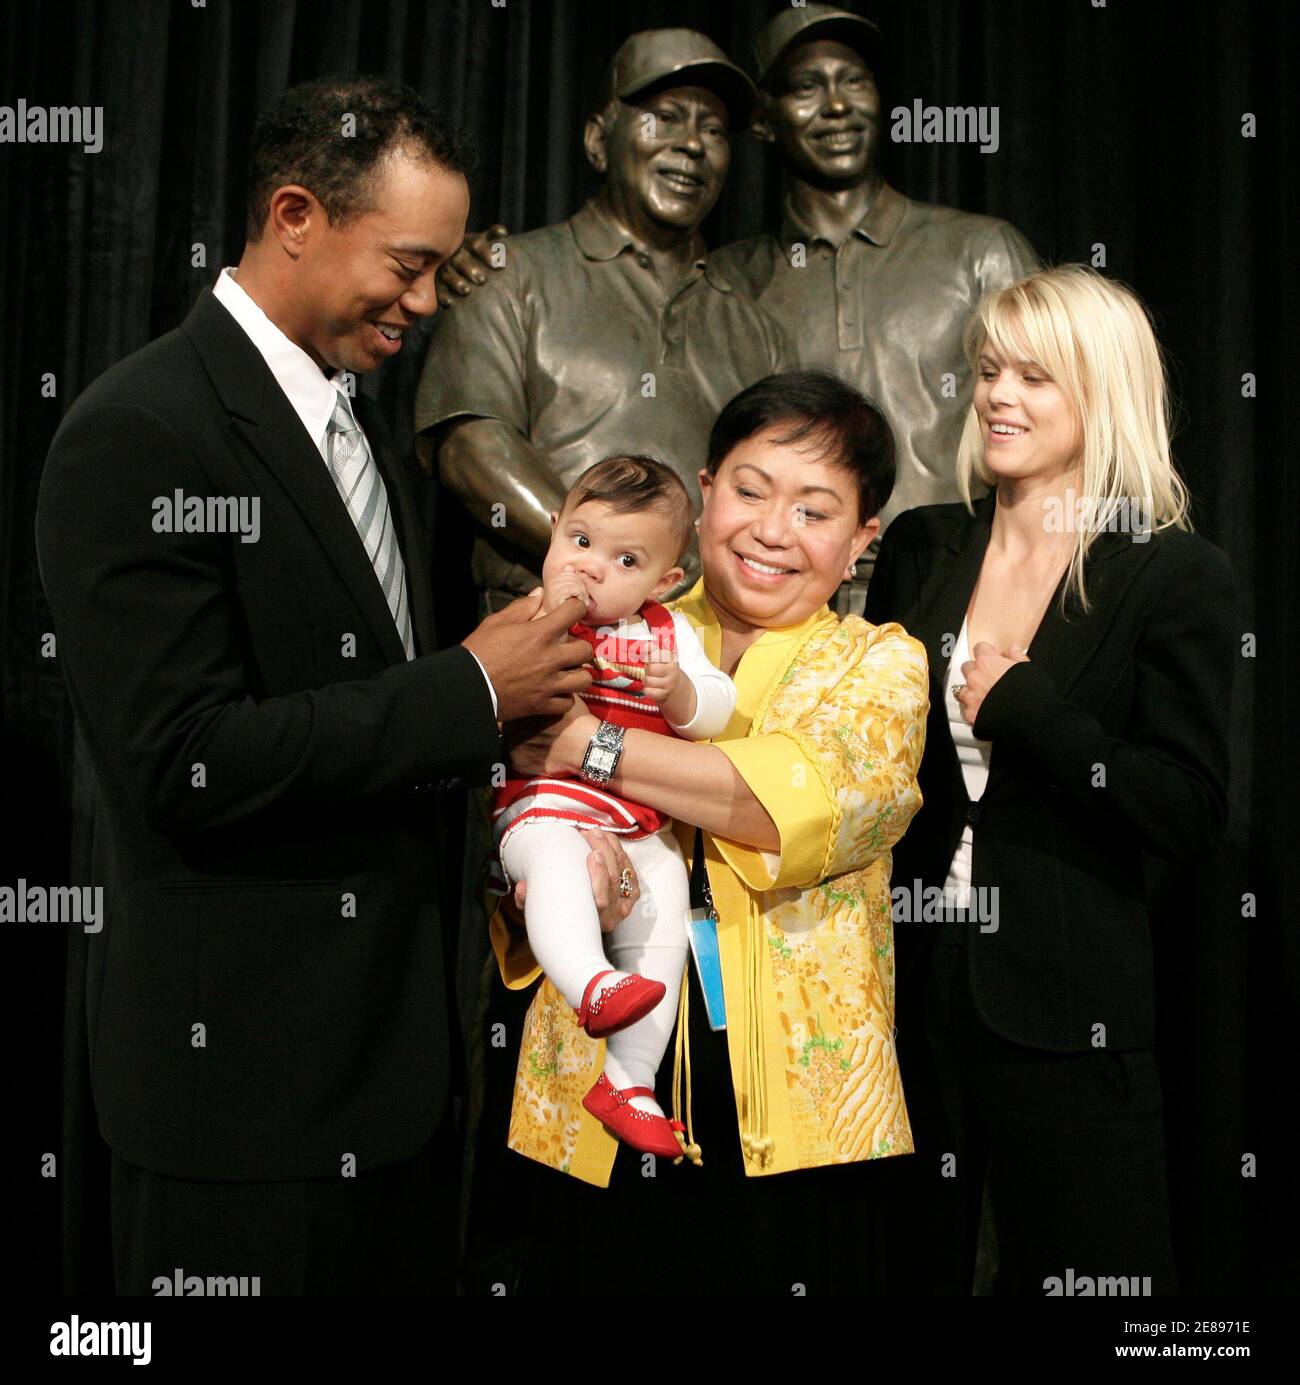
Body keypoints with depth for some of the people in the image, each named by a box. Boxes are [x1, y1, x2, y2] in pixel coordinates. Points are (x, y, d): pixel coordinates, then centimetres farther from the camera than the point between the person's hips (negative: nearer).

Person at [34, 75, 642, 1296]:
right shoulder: (138, 437, -17)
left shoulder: (354, 427, 12)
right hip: (242, 1062, -8)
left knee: (410, 1272, 18)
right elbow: (190, 763, -23)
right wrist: (470, 688, -18)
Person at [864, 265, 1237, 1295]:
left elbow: (1190, 814, -13)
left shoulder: (1177, 574, -6)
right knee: (911, 1262, 17)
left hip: (1065, 1006, -3)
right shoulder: (921, 548, 6)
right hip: (908, 979, 4)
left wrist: (1023, 704, -15)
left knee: (1082, 1270, 10)